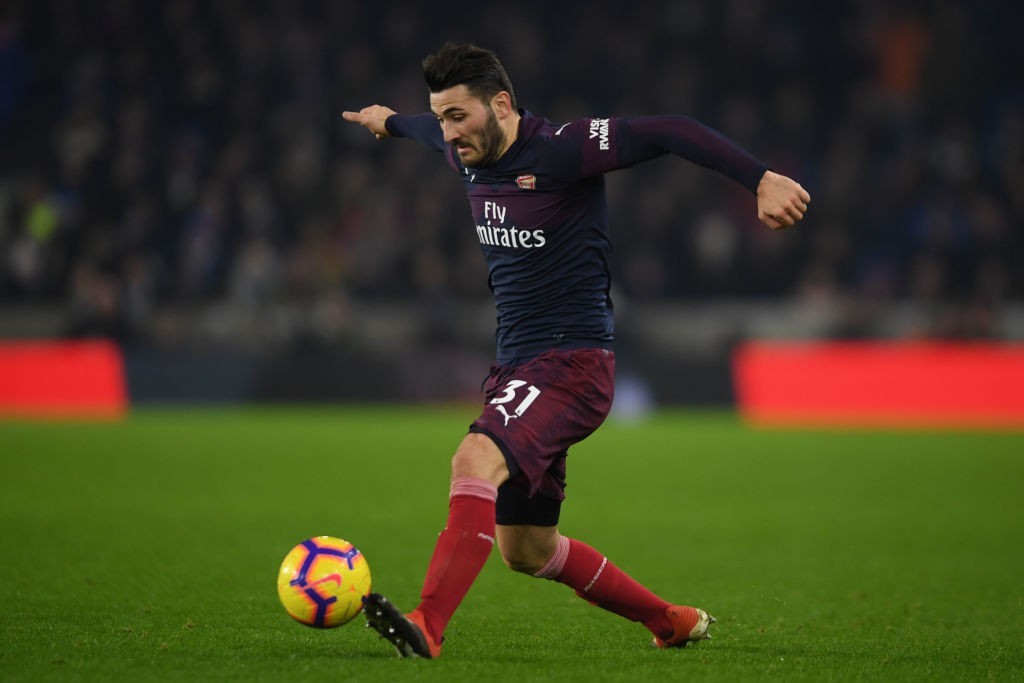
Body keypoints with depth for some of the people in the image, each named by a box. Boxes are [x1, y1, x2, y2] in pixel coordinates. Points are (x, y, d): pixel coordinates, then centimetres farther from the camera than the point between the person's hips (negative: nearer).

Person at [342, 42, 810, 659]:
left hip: (573, 362, -9)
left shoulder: (558, 151, -15)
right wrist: (391, 121, 54)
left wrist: (763, 180, -27)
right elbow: (439, 132, 33)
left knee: (476, 460, -33)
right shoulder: (469, 155, 8)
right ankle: (676, 623, 29)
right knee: (525, 550, 13)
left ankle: (427, 628, -41)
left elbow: (670, 134, -19)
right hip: (516, 369, 9)